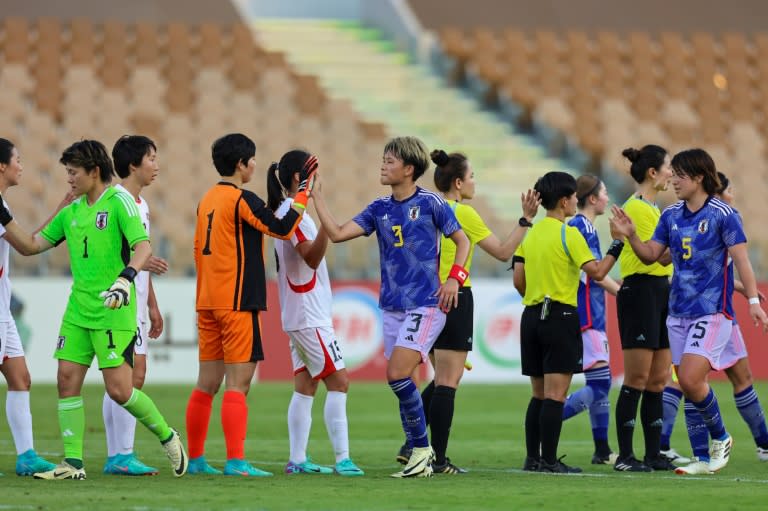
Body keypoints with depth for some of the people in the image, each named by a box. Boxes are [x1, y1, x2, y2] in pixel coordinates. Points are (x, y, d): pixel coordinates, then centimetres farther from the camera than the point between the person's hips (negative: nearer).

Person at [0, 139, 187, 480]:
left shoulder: (118, 202, -8)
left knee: (119, 389, -9)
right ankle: (73, 462, 3)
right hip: (78, 311, 7)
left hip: (113, 312, -7)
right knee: (67, 379, -2)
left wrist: (126, 277, -35)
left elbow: (143, 246, -19)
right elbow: (31, 246, 17)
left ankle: (167, 437, 14)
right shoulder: (72, 211, 14)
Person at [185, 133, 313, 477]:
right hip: (238, 304, -8)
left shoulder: (208, 200, 14)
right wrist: (304, 192, -5)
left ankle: (195, 459, 13)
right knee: (237, 383, -8)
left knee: (207, 384, 10)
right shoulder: (242, 199, -11)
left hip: (208, 303, 8)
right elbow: (284, 229, -13)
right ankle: (236, 461, -12)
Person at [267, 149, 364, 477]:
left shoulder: (285, 212, 15)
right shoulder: (294, 213, -15)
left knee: (305, 386, 8)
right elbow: (312, 257, -25)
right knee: (338, 382, -9)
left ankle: (298, 459, 6)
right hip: (310, 315, -10)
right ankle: (342, 459, -11)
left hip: (298, 315, 10)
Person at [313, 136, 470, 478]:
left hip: (426, 305, -6)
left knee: (397, 374, -18)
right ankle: (420, 457, 13)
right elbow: (337, 233, 1)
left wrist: (454, 277, -10)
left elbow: (462, 240, 4)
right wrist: (316, 196, -2)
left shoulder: (430, 203, -5)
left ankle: (422, 447, -4)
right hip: (392, 306, 6)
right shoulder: (379, 209, 9)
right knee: (401, 384, 5)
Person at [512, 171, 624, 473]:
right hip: (560, 317, -7)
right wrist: (617, 245, -4)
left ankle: (532, 458, 10)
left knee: (538, 394, 12)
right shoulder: (569, 234, -10)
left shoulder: (531, 234, 11)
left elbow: (518, 280, 12)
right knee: (555, 394, -7)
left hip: (531, 316, 7)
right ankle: (549, 461, -10)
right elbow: (596, 272, -15)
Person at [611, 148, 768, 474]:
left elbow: (740, 258, -9)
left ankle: (720, 439, 3)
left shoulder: (722, 214, -8)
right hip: (678, 311, 6)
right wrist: (631, 235, -6)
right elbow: (651, 255, 12)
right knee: (688, 384, 6)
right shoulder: (671, 215, 9)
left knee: (690, 379, -17)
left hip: (712, 312, -6)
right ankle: (703, 457, 14)